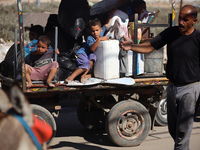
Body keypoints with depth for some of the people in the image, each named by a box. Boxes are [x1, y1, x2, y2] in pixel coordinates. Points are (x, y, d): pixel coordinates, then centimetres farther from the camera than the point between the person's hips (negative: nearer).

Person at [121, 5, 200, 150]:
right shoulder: (171, 32, 3)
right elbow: (150, 47, 3)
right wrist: (131, 46, -15)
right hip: (172, 86, 6)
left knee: (183, 129, -4)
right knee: (173, 128, 15)